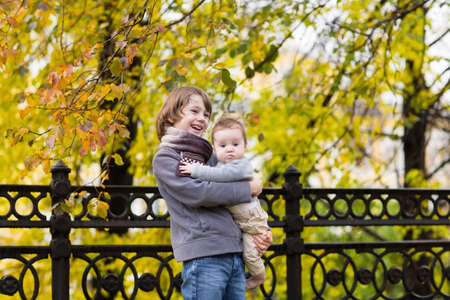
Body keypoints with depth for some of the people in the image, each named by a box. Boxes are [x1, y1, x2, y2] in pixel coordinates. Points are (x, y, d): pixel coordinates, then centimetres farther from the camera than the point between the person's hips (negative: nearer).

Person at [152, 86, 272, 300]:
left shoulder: (210, 155, 21)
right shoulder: (165, 158, 0)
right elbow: (199, 193, -14)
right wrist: (248, 189, -5)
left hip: (235, 254, 7)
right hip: (203, 256, -7)